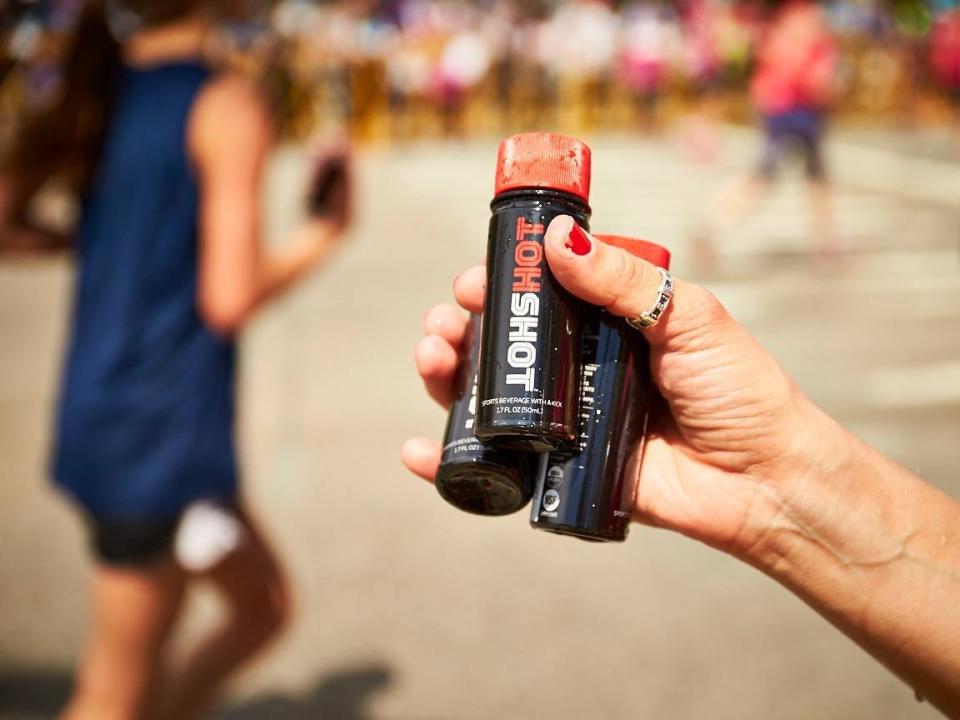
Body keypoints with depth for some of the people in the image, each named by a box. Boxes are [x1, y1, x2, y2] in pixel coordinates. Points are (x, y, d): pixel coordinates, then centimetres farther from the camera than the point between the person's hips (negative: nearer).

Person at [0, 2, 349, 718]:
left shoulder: (96, 94, 7)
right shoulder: (228, 106, -14)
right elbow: (230, 299, -20)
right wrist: (325, 230, -4)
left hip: (98, 411, 8)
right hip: (163, 427, -8)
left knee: (265, 606, 24)